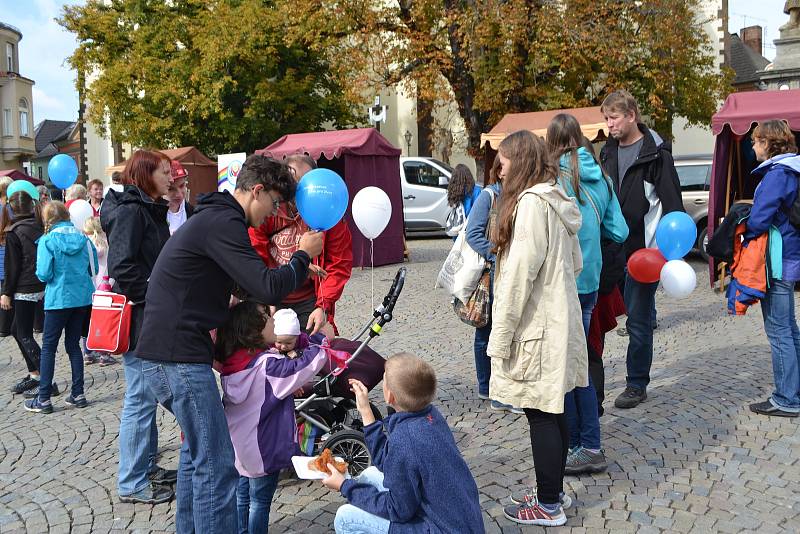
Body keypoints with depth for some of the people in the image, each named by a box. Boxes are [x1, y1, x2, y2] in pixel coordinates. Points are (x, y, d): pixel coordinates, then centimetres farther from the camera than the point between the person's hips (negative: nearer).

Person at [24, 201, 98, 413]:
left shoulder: (48, 240, -10)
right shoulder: (83, 238, 2)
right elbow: (94, 268, 6)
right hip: (82, 297, 4)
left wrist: (57, 274, 7)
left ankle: (43, 399, 6)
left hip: (59, 299, -4)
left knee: (48, 347, 4)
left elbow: (44, 274, -14)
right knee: (73, 344, 14)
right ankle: (78, 394, 14)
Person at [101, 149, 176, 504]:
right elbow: (121, 266, -23)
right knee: (140, 399, -3)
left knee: (147, 397, 16)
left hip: (152, 318, 10)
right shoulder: (130, 211, -15)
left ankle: (147, 466, 28)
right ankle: (131, 483, 7)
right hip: (139, 318, -10)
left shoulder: (151, 210, 15)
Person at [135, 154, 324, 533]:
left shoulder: (210, 217, 19)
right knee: (216, 465, -6)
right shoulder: (223, 222, -15)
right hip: (181, 357, -11)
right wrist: (304, 255, -8)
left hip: (164, 352, 11)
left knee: (196, 450, 24)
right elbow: (268, 288, -22)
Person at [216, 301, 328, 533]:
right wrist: (321, 339, -17)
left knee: (241, 496, 20)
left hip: (237, 447, 7)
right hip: (263, 449, -7)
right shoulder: (267, 364, -24)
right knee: (260, 502, 8)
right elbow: (306, 366, -27)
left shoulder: (231, 364, -1)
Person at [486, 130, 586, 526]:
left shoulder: (530, 203, -17)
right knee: (553, 412, 16)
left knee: (541, 416, 0)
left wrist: (501, 335, -17)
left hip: (535, 328, -9)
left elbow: (519, 274, -21)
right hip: (560, 321, 9)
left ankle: (549, 506, 11)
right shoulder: (559, 202, 12)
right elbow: (575, 263, 18)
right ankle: (554, 493, 28)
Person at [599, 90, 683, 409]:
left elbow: (672, 203, -9)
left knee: (638, 318, 2)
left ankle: (637, 384, 15)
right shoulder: (609, 152, 12)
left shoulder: (656, 153, -7)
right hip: (614, 248, 6)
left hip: (644, 248, -6)